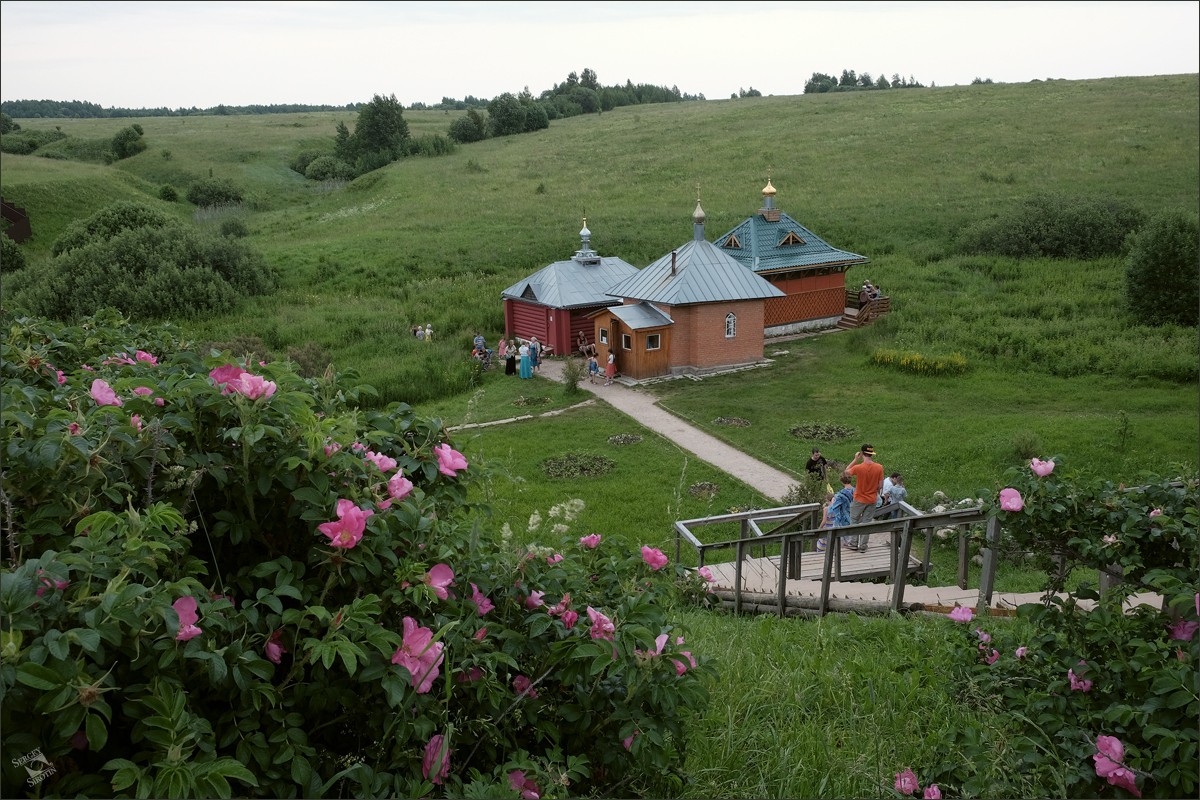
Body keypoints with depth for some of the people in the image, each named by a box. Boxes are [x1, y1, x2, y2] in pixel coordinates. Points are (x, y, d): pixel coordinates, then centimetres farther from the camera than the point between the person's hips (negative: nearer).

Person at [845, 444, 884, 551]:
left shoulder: (858, 467, -21)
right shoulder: (879, 467, -13)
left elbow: (847, 472, 0)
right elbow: (880, 485, -5)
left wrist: (855, 459, -2)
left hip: (859, 499, -2)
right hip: (872, 500, 2)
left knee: (854, 520, 16)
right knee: (866, 522, 12)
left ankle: (853, 543, 22)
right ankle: (863, 546, 16)